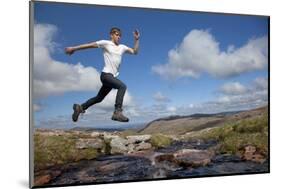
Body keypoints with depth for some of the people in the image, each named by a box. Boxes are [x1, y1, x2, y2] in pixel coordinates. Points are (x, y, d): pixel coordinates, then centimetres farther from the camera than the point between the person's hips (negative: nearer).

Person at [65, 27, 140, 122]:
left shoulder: (122, 47, 14)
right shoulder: (106, 43, -2)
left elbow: (135, 51, 13)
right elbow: (90, 45, 1)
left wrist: (136, 39, 1)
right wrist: (74, 48, 3)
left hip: (113, 76, 8)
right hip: (106, 74, -8)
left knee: (99, 98, 17)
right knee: (122, 86, -29)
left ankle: (80, 107, 32)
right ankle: (117, 112, -34)